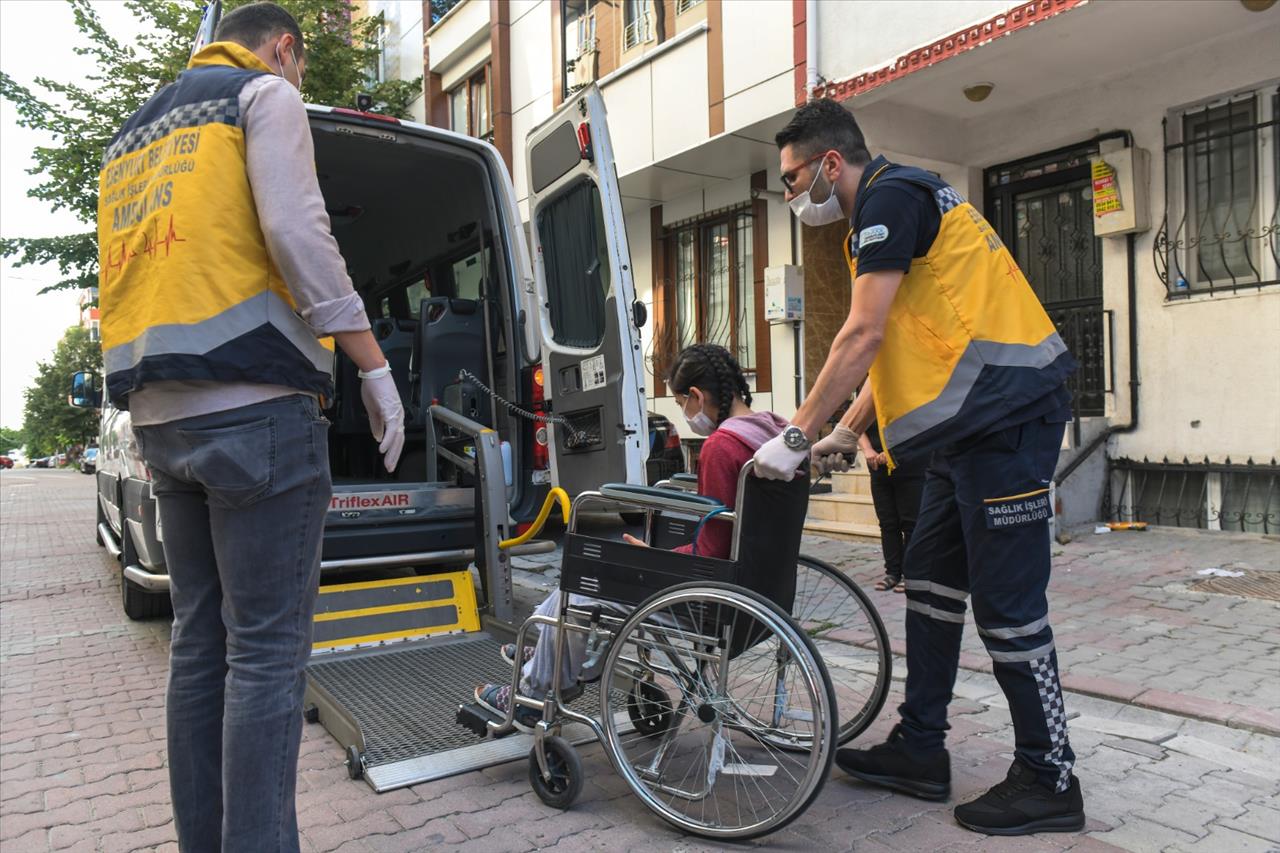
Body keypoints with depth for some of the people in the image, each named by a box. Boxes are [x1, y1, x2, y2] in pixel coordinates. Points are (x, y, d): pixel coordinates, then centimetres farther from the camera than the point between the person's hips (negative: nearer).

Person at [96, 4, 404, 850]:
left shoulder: (135, 131, 27)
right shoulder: (265, 93, 4)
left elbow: (132, 276, 24)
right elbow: (296, 233, -12)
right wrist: (374, 366, -12)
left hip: (159, 412, 8)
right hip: (253, 405, -8)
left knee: (201, 640, 13)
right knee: (268, 648, -5)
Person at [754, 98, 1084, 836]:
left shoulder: (890, 195, -10)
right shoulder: (891, 204, 21)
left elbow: (864, 336, -18)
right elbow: (896, 345, 21)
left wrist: (796, 436, -14)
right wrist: (847, 429, 19)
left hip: (1005, 414, -10)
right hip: (973, 419, 10)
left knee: (1006, 602, -3)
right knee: (931, 581, 12)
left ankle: (1049, 781, 13)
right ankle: (920, 750, 23)